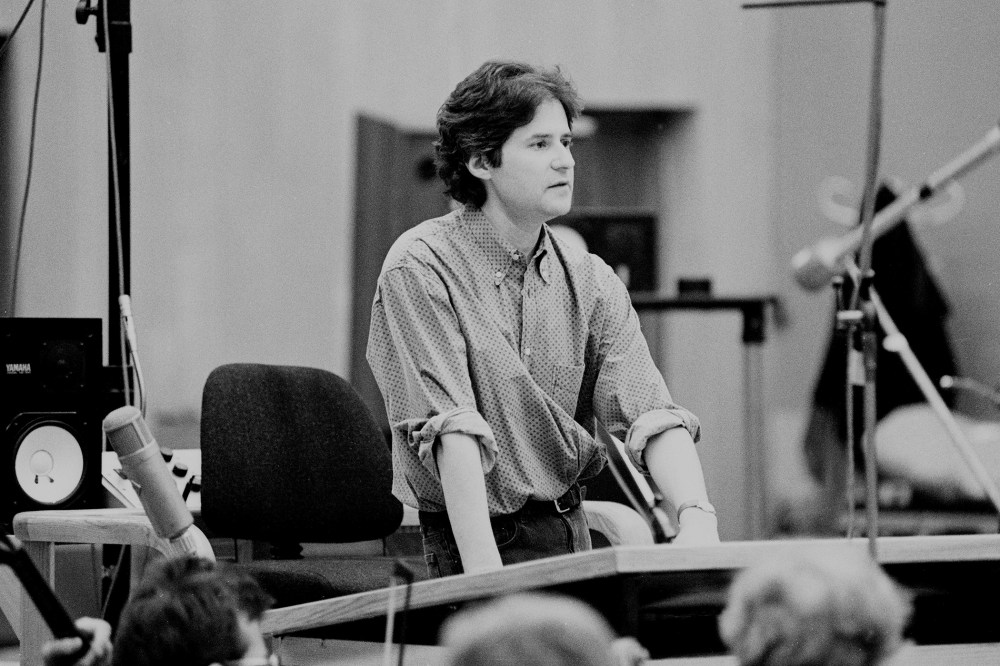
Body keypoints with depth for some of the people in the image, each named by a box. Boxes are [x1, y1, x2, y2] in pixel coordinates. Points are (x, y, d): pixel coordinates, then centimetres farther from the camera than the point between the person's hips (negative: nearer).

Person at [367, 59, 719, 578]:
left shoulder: (590, 283, 7)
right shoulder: (420, 269, -9)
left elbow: (649, 412, -4)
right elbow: (449, 427, -18)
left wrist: (696, 516, -23)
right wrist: (486, 572, -27)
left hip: (569, 535, 5)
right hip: (468, 539, -5)